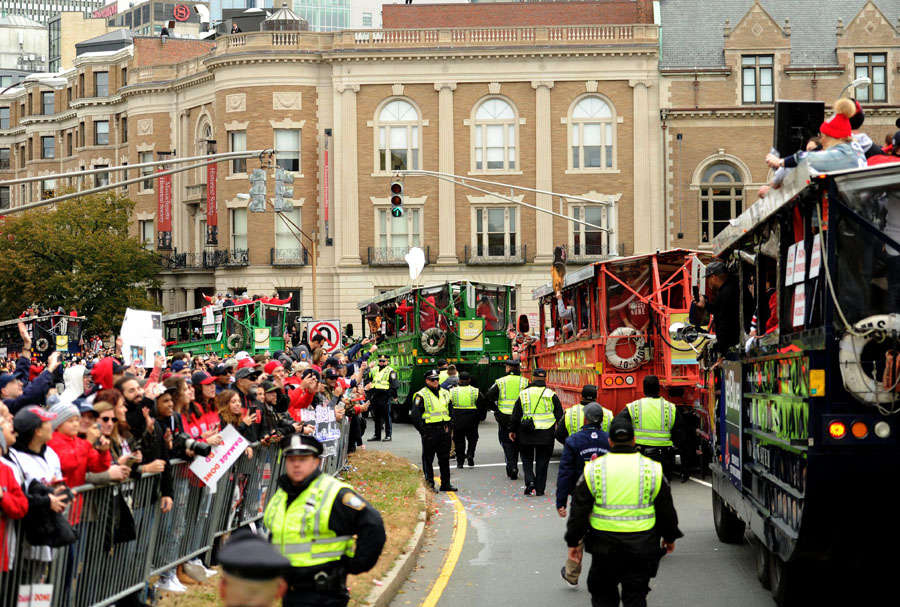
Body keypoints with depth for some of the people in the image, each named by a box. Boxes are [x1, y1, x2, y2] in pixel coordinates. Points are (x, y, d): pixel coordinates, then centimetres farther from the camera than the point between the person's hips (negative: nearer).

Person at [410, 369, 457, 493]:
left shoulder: (445, 393, 14)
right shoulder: (421, 396, -6)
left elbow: (450, 411, 22)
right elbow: (415, 415, -9)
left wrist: (448, 426, 9)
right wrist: (423, 431, -13)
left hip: (444, 431, 6)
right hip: (429, 432, -6)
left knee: (445, 459, 10)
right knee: (428, 459, -1)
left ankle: (445, 484, 17)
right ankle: (429, 485, 5)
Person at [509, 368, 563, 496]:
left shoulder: (523, 394, 1)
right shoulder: (551, 395, 0)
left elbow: (515, 415, 4)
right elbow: (559, 415, 3)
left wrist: (512, 430, 13)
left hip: (526, 433, 0)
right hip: (546, 434, 0)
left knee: (527, 459, 13)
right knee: (542, 461, 8)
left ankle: (530, 482, -8)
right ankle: (539, 489, 9)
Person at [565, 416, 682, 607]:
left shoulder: (593, 469, -1)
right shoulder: (652, 469, 0)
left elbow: (579, 511, 1)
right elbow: (666, 510, 9)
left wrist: (574, 542, 9)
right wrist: (669, 537, 23)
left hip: (605, 544, 0)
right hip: (641, 546, 0)